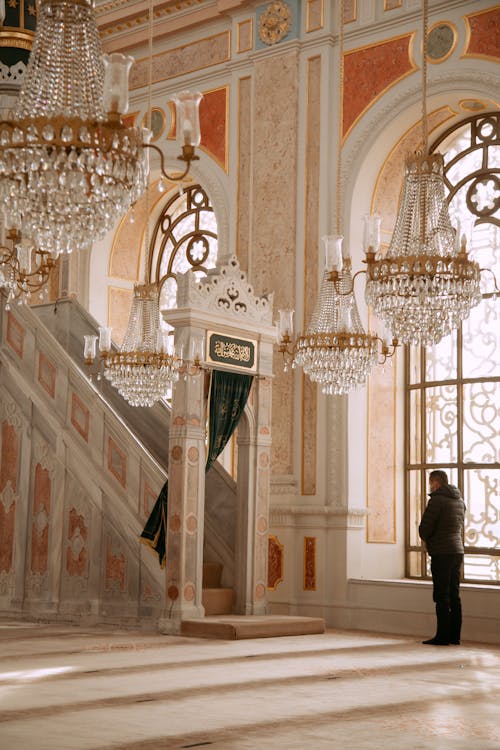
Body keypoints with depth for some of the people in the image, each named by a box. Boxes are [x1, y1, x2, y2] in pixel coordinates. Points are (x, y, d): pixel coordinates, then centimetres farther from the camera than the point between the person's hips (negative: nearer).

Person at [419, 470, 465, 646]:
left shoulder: (437, 500, -12)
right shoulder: (459, 501, 14)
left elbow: (424, 530, -12)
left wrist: (427, 539, 10)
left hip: (442, 553, -8)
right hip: (458, 551, 8)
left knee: (442, 596, -4)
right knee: (454, 595, 11)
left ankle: (443, 636, -3)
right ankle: (454, 635, 14)